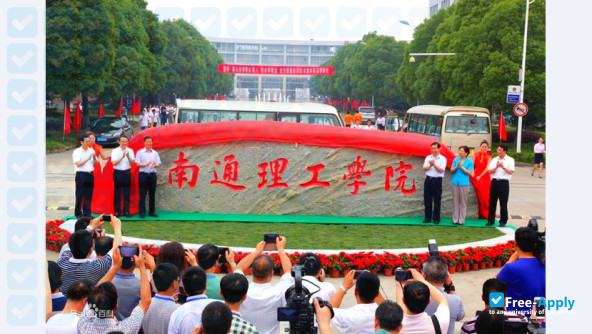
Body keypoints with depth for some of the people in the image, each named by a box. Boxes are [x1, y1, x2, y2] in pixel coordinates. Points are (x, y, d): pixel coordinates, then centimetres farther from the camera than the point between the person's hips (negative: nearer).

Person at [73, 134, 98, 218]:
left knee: (89, 195, 7)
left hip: (90, 174, 5)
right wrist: (88, 159, -17)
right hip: (81, 174, -5)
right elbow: (78, 164, -14)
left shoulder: (91, 151, 9)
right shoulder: (77, 152, -6)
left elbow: (96, 162, 15)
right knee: (79, 195, 1)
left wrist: (94, 158, -6)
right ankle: (78, 213, 9)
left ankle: (87, 213, 15)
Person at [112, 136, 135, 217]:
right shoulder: (115, 151, -1)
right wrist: (122, 157, -21)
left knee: (127, 193, 3)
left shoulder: (130, 151, 5)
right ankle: (117, 211, 6)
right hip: (118, 172, -2)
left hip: (127, 173, 2)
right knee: (117, 193, 1)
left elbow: (132, 162, -3)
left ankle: (126, 211, 8)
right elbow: (114, 163, -10)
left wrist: (128, 156, -22)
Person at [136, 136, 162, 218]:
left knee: (152, 194, 7)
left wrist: (155, 165, -15)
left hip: (152, 174, 3)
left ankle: (152, 211, 13)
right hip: (143, 174, -3)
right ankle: (142, 212, -2)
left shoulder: (155, 153, 12)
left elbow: (158, 164, 8)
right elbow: (137, 163, -4)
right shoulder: (140, 152, 3)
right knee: (142, 194, -4)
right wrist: (145, 164, -21)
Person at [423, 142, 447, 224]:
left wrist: (434, 164, -21)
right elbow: (424, 168, 3)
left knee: (437, 200, -1)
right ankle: (427, 217, 11)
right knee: (427, 199, 4)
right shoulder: (428, 157, 11)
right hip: (428, 179, 4)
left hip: (437, 180, -3)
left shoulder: (442, 159, 0)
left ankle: (436, 218, 6)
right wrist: (430, 165, -15)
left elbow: (441, 170, -11)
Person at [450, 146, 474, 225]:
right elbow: (451, 170, 7)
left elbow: (470, 172, -7)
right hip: (455, 182, 3)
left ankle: (461, 220, 6)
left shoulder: (470, 161, -1)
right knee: (455, 201, 5)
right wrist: (456, 166, -11)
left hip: (464, 183, -3)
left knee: (463, 202, 0)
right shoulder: (456, 159, 8)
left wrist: (461, 167, -14)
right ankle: (455, 219, 10)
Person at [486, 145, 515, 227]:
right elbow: (490, 171, 2)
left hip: (504, 182, -3)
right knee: (492, 202, 6)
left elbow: (511, 172, -9)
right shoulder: (494, 160, 10)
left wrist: (503, 167, -18)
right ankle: (490, 220, 15)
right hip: (494, 181, 3)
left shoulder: (510, 160, 1)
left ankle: (503, 221, 12)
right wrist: (496, 167, -13)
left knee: (503, 203, 2)